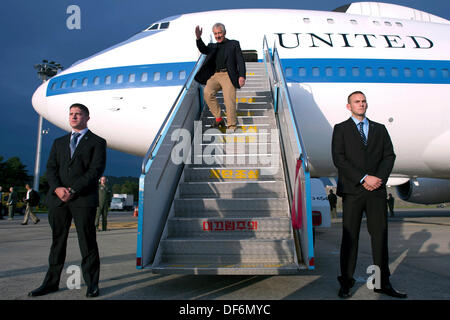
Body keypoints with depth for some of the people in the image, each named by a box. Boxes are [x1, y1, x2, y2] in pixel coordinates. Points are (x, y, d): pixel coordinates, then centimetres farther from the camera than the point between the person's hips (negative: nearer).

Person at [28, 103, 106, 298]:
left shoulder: (97, 142, 6)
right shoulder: (59, 143, 21)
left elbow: (96, 170, -6)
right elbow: (51, 168, 11)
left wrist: (73, 190, -14)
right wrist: (58, 188, -9)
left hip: (84, 199, -4)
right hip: (58, 199, 5)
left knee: (87, 242, -1)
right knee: (57, 241, 11)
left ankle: (92, 284, 8)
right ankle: (51, 282, 22)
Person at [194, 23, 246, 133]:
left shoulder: (234, 44, 14)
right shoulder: (212, 46, 25)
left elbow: (240, 60, 4)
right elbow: (203, 50, 4)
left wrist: (242, 76, -11)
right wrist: (198, 38, -16)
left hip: (228, 75, -3)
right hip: (215, 75, 3)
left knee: (229, 100, -18)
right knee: (207, 93, -23)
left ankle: (231, 126, -8)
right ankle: (218, 119, -12)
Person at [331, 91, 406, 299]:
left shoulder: (380, 129, 17)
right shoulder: (341, 129, 7)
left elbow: (389, 155, 9)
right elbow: (338, 159, -5)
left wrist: (379, 178, -9)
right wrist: (364, 178, -12)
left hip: (377, 189, 3)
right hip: (352, 190, -3)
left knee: (380, 235, 5)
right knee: (350, 237, 1)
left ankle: (383, 283, 16)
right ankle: (346, 283, 11)